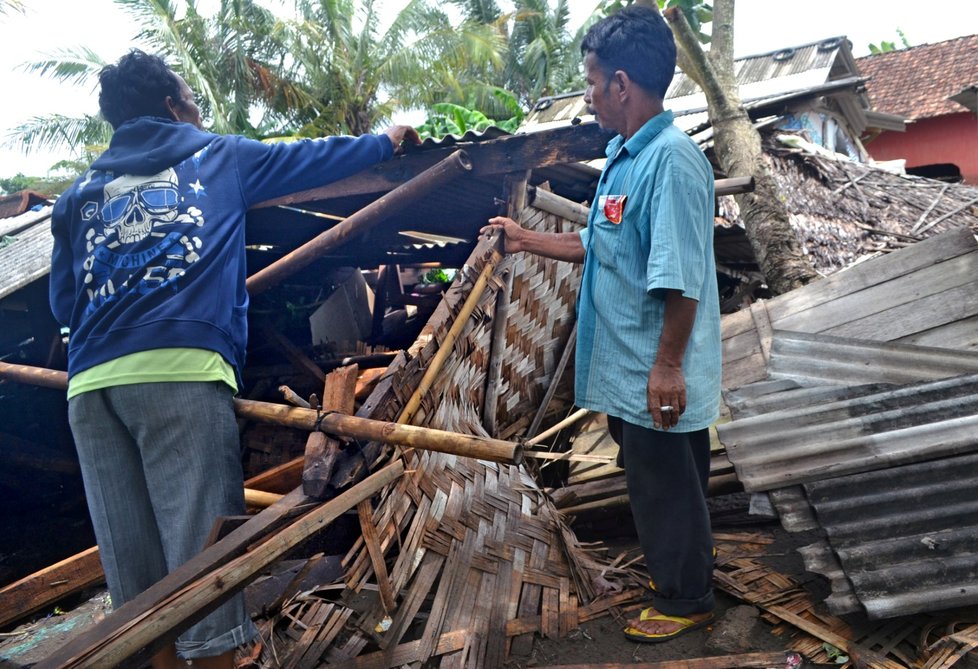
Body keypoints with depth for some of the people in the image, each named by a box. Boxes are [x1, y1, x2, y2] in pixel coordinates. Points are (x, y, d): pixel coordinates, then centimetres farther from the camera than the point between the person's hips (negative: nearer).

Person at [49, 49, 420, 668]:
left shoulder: (81, 193, 24)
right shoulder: (219, 156, 16)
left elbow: (63, 302, 24)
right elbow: (312, 159, 27)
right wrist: (385, 141, 42)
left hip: (90, 384, 5)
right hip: (182, 370, -5)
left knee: (134, 560, 9)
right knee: (200, 548, -4)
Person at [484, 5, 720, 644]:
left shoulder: (671, 157, -21)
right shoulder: (624, 156, 9)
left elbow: (681, 277, -25)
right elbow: (599, 245, 17)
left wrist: (667, 365, -23)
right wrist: (527, 239, 23)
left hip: (656, 375, -9)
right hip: (628, 370, 9)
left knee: (666, 488, 9)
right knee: (659, 482, 23)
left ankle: (684, 600, 30)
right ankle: (679, 576, 43)